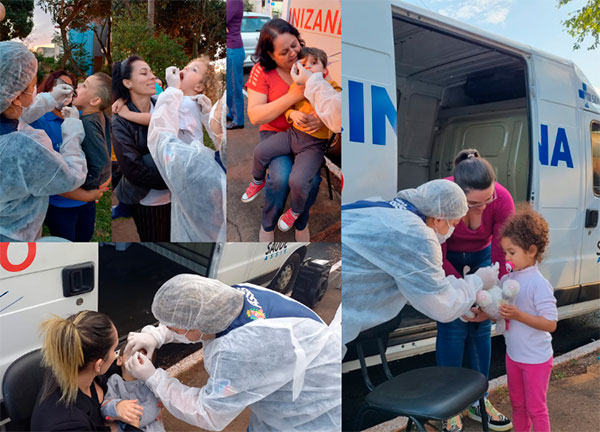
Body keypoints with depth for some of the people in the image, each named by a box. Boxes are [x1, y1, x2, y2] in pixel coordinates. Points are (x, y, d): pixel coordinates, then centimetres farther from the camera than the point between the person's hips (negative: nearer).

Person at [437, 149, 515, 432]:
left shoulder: (502, 199, -30)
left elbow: (501, 255, -19)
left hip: (480, 257, 3)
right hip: (445, 260, -2)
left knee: (481, 327, 3)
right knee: (453, 327, -7)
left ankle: (478, 401, 20)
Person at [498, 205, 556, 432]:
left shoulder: (539, 284, -23)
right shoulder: (506, 280, -2)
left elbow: (551, 324, -24)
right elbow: (498, 314, 7)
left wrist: (519, 315, -33)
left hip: (536, 359, -7)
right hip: (513, 355, 7)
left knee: (535, 409, 9)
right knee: (517, 405, 22)